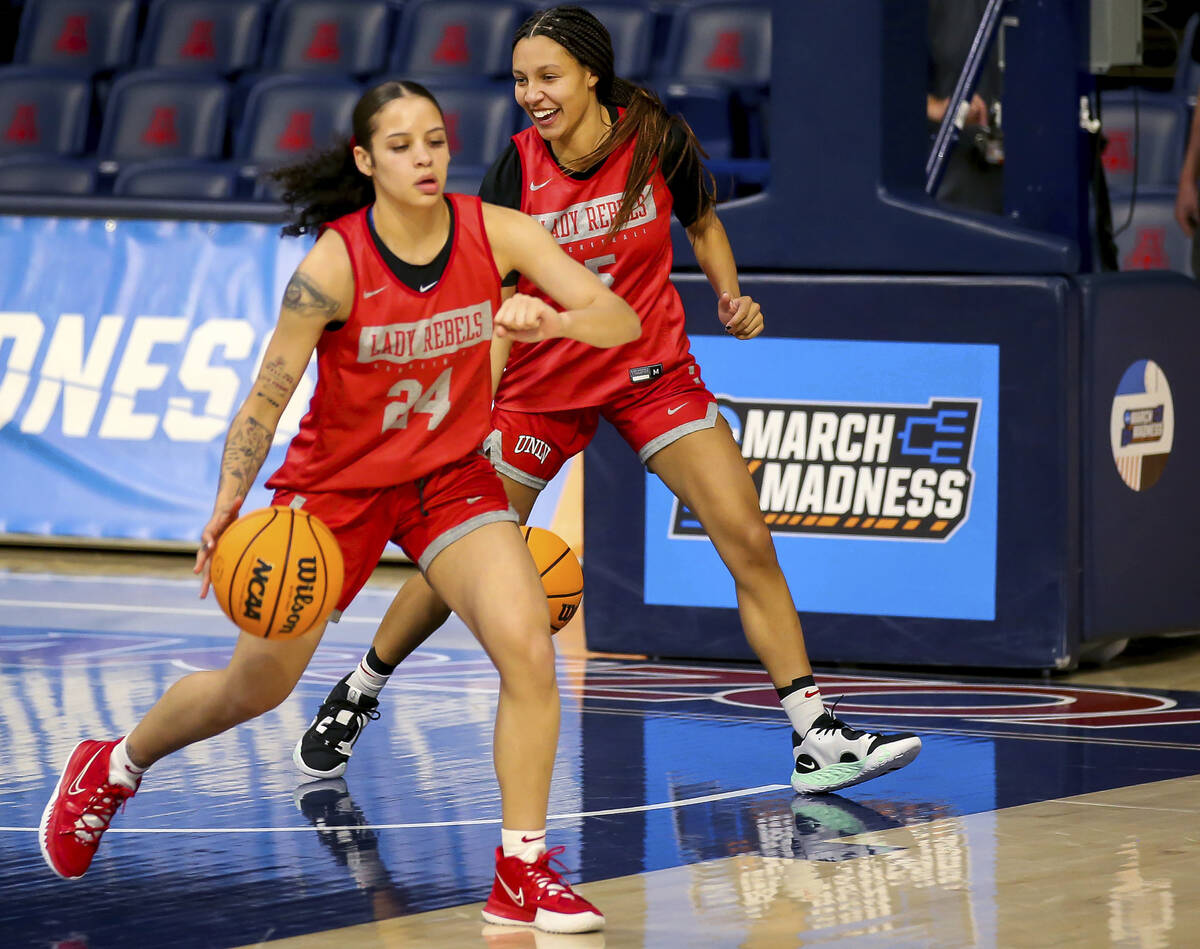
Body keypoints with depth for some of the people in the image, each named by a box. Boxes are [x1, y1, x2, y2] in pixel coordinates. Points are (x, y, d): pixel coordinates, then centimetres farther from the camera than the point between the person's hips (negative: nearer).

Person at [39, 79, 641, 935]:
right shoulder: (334, 265, -23)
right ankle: (112, 770, 40)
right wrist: (229, 508, -34)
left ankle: (522, 872, -10)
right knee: (257, 687, 11)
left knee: (527, 646, -21)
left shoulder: (496, 235, -15)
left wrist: (553, 321, -39)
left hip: (451, 478, 2)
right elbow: (267, 397, -19)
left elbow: (623, 321, -18)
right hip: (336, 481, -2)